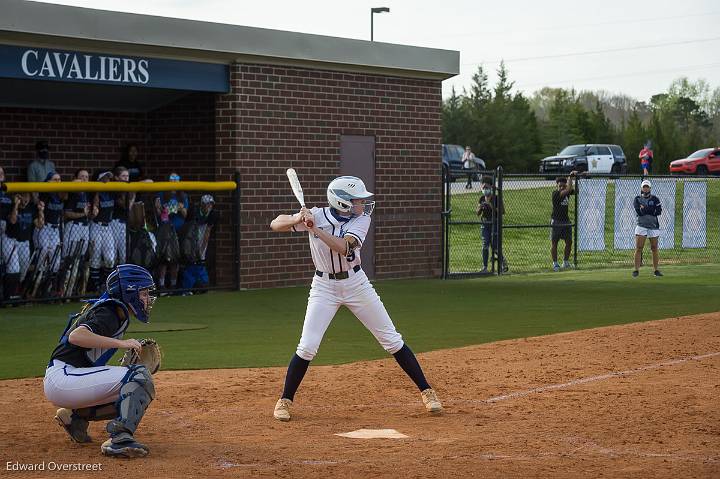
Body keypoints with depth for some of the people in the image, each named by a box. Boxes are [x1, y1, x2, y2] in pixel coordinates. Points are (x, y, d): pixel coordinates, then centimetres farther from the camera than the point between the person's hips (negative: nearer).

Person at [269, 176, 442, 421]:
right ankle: (285, 400, 8)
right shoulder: (316, 215, -13)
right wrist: (298, 219, -33)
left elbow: (343, 247, -29)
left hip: (356, 283, 1)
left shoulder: (361, 219, -12)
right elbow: (275, 224, -14)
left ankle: (426, 391, 11)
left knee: (392, 339, 3)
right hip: (324, 286, -1)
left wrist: (314, 229, -38)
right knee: (307, 346, -10)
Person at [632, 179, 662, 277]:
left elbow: (659, 211, -9)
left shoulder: (654, 199, 5)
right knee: (638, 248, -8)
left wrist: (644, 209, -11)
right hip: (641, 225, -1)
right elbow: (639, 211, -12)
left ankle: (656, 270, 11)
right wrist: (651, 210, -11)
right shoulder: (637, 199, 4)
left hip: (653, 226, 1)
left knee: (654, 248, 3)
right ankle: (636, 270, -6)